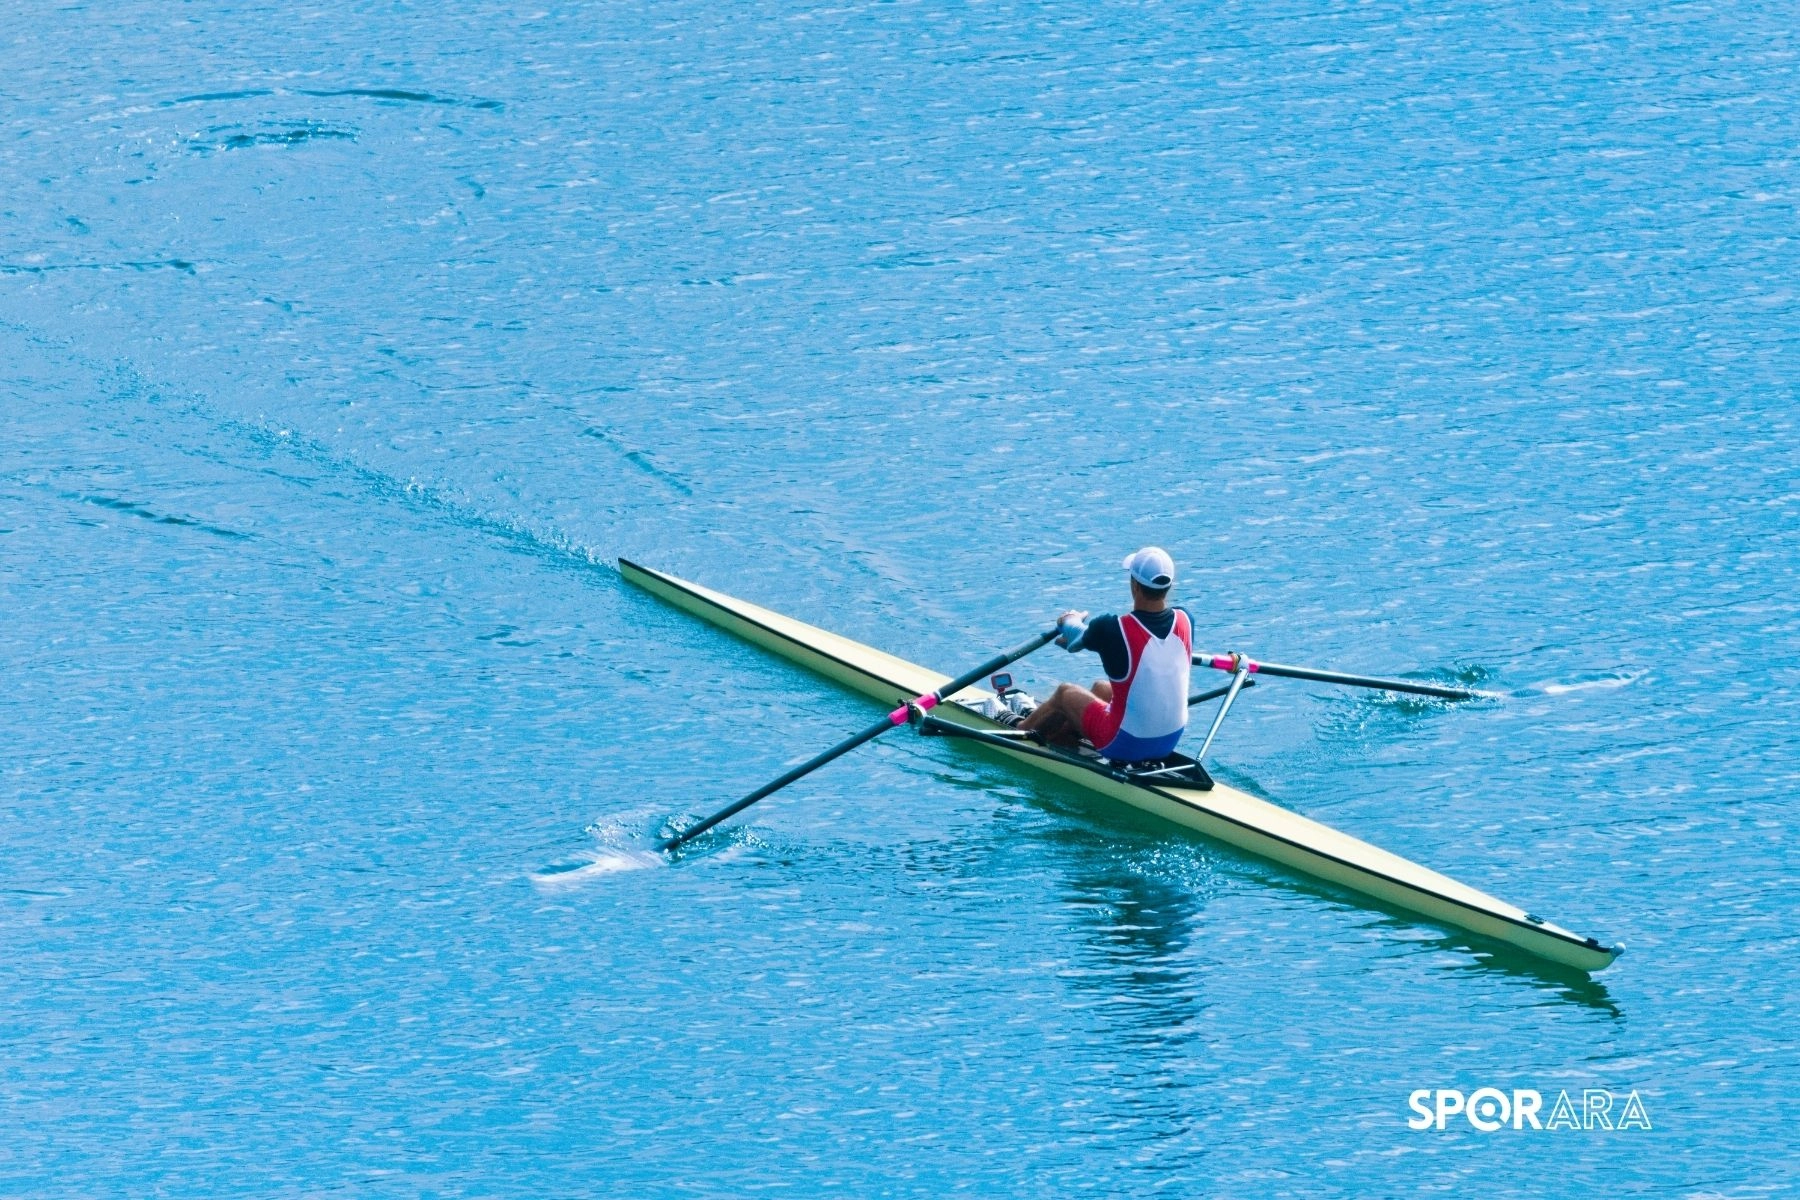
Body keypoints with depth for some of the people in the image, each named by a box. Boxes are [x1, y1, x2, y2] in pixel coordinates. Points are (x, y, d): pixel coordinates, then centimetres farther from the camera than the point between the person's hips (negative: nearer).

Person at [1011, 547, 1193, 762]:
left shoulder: (1111, 630, -25)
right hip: (1171, 742, 5)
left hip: (1126, 745, -5)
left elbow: (1077, 637, 0)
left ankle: (1021, 729, 47)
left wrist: (1070, 621, 26)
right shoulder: (1185, 621, -9)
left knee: (1065, 692, 20)